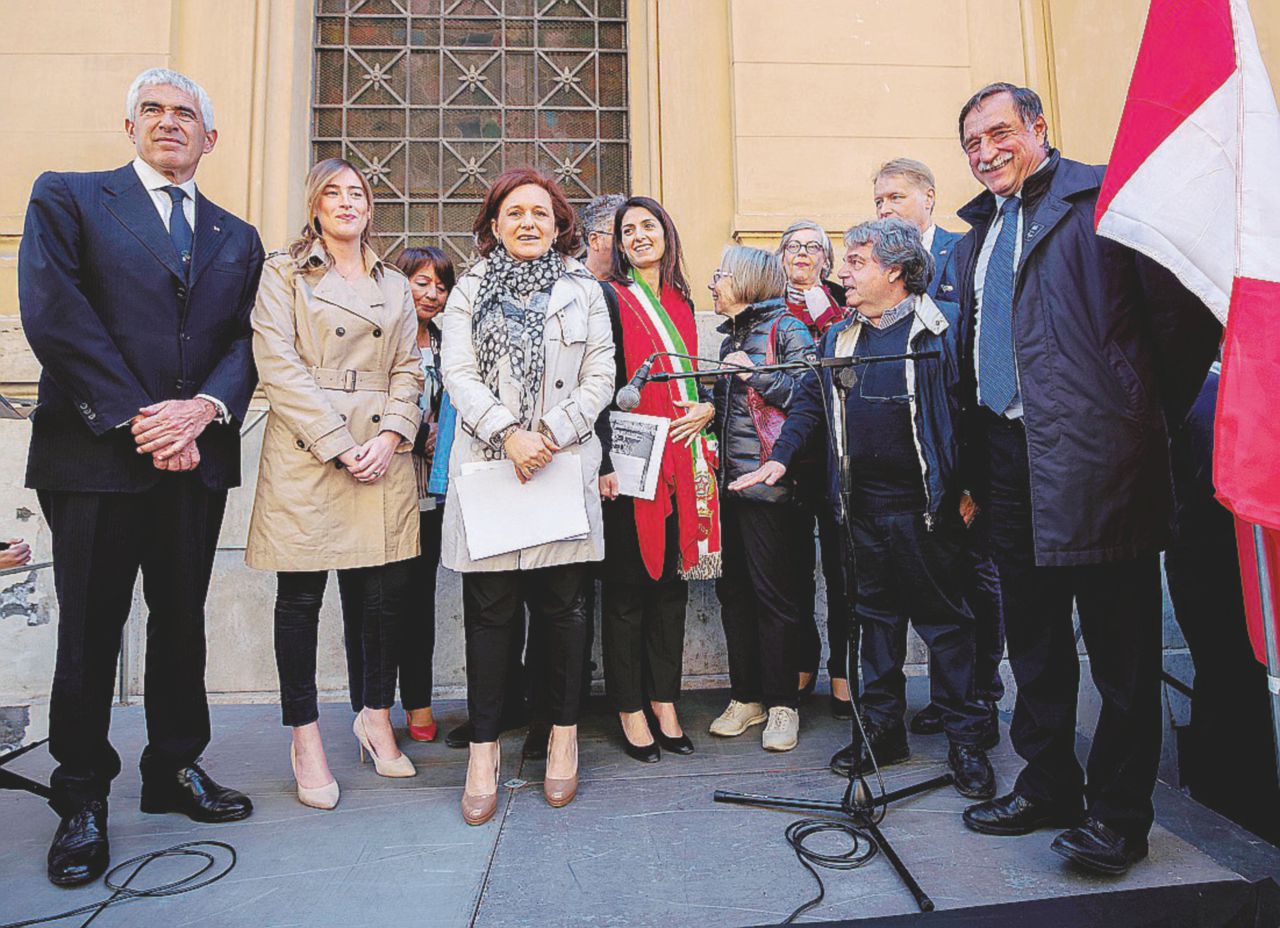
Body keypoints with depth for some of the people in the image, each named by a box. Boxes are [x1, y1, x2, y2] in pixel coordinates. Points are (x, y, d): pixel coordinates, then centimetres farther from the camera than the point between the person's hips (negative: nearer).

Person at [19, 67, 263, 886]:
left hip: (197, 456, 4)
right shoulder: (67, 198, 5)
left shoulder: (238, 238, 16)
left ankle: (177, 769, 28)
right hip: (97, 453, -3)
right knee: (90, 630, 5)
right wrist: (136, 419, -14)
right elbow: (53, 316, -8)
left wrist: (203, 408, -14)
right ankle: (83, 799, 21)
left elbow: (246, 343, 5)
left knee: (183, 621, 13)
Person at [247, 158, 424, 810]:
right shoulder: (283, 274, 7)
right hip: (304, 453, -3)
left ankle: (374, 717, 22)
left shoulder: (394, 286, 19)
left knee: (382, 592, 3)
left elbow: (407, 370, 12)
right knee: (301, 596, 3)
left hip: (382, 456, 3)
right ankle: (305, 736, 17)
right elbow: (278, 365, -4)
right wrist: (338, 444, -12)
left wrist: (391, 435, -5)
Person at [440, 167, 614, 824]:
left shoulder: (583, 292, 13)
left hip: (565, 467, 0)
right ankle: (484, 750, 13)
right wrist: (508, 433, -13)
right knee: (489, 611, 1)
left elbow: (599, 380, 5)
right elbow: (458, 375, 2)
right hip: (486, 467, 0)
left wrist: (549, 435, -9)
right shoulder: (470, 290, 13)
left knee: (562, 607, 5)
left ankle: (563, 737, 21)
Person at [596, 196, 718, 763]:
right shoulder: (610, 299, -1)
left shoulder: (681, 302, 17)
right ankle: (631, 711, 15)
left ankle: (664, 703, 22)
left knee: (673, 579, 10)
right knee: (627, 585, 2)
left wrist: (707, 408, 1)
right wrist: (604, 462, -16)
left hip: (680, 460, 6)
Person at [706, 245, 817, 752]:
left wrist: (754, 374, -16)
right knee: (733, 590, 10)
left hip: (768, 482, -8)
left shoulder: (786, 329, -3)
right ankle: (746, 696, 23)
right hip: (728, 480, 8)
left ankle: (782, 703, 14)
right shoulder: (731, 336, 20)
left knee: (775, 594, 0)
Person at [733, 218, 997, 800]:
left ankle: (965, 740, 19)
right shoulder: (839, 338, 13)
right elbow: (811, 403, 17)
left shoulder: (943, 326, -5)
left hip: (924, 506, -5)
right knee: (876, 615, 13)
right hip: (862, 506, 5)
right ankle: (882, 728, 26)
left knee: (945, 620, 5)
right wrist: (780, 457, 5)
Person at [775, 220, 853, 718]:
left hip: (834, 449, -1)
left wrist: (825, 315, -13)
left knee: (839, 561, 2)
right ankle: (803, 665, 22)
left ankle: (840, 670, 15)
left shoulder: (843, 305, 8)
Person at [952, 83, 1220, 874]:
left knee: (1121, 643, 4)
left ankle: (1119, 813, 18)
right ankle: (1048, 786, 31)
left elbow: (1185, 310, -8)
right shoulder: (979, 234, 18)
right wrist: (973, 470, 14)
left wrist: (1152, 416, -2)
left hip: (1093, 454, -7)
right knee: (1034, 636, 15)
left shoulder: (1107, 198, -3)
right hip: (1009, 454, 7)